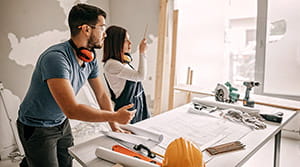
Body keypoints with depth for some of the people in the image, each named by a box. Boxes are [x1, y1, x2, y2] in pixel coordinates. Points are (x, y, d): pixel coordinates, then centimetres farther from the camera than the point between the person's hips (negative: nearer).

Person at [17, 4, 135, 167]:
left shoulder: (90, 58, -6)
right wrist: (115, 116, -29)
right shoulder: (56, 57, -32)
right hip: (37, 128, -7)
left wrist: (114, 125, 0)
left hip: (62, 123, 7)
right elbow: (71, 109, -37)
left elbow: (102, 95, 3)